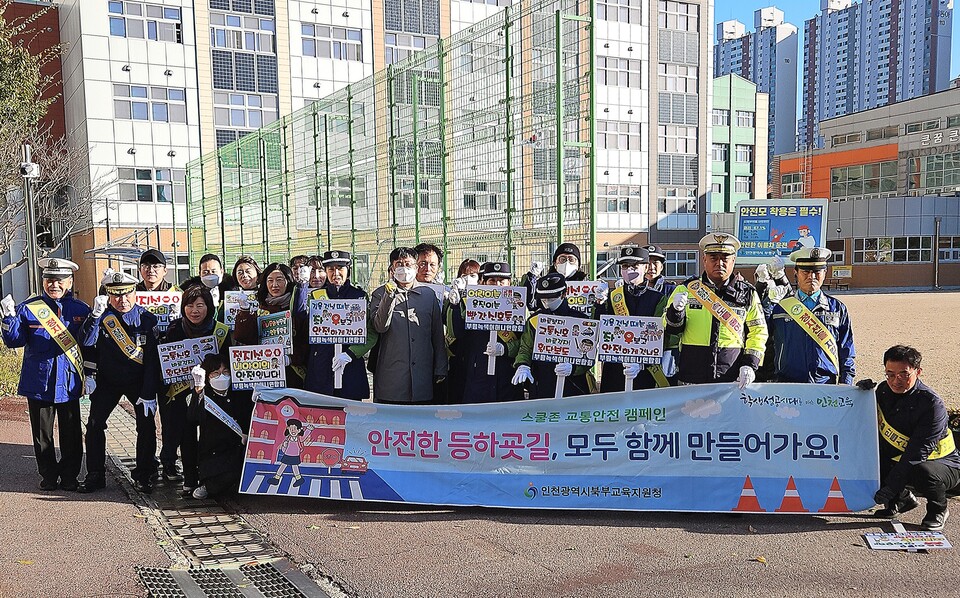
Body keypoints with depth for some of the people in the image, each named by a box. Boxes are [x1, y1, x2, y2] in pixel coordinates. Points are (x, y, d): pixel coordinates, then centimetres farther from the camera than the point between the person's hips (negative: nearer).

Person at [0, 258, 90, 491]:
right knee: (42, 434, 10)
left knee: (71, 433, 8)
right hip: (38, 382, 0)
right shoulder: (28, 308, 1)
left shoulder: (81, 309, 2)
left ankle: (69, 476, 22)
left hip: (69, 382, 0)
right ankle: (48, 476, 24)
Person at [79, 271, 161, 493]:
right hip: (107, 381, 2)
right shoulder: (103, 316, -7)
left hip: (139, 381, -1)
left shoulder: (147, 319, -12)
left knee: (146, 425, -6)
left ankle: (143, 475, 8)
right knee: (94, 423, -1)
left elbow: (153, 358, -13)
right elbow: (86, 342, -22)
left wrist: (149, 393, -16)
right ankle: (95, 475, 13)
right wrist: (95, 314, -34)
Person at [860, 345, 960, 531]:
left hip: (942, 464, -6)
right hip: (898, 459, 7)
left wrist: (890, 487, -33)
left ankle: (938, 511, -4)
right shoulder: (884, 390, -4)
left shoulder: (932, 404, -24)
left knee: (921, 471, -38)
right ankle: (903, 499, 14)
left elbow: (918, 452, -29)